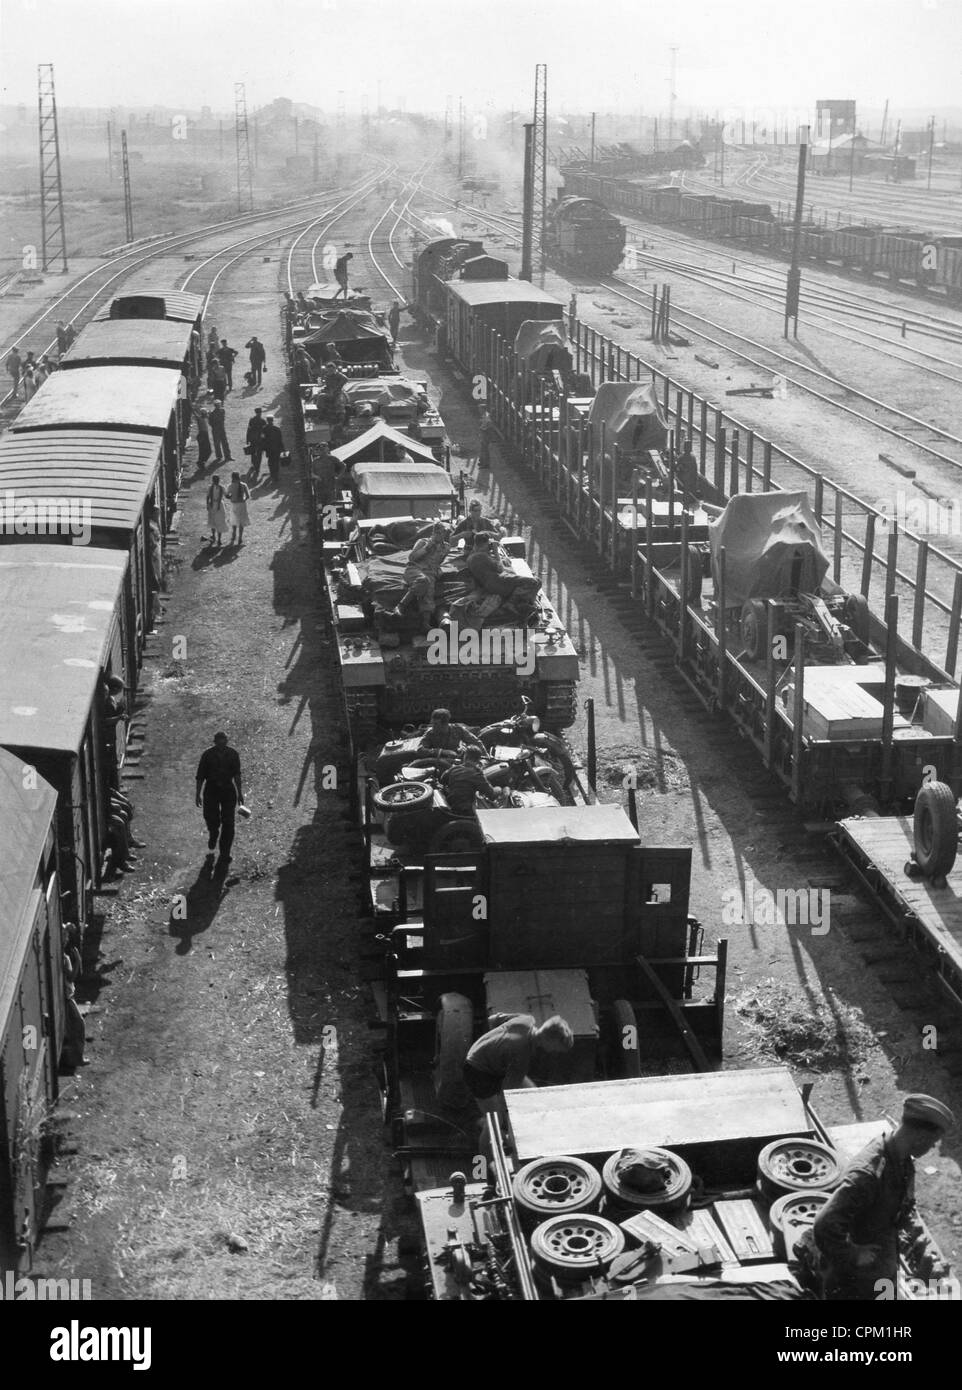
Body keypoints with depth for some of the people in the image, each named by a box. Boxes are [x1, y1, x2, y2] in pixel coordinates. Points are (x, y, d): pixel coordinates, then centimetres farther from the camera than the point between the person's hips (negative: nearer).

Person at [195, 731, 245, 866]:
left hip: (228, 790, 1)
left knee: (228, 822, -5)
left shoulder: (233, 754, -4)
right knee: (212, 819, -8)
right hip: (211, 790, -1)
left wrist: (240, 792, 5)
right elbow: (200, 775, -1)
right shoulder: (207, 755, -9)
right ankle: (213, 834, 31)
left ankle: (225, 853, 7)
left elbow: (236, 774, 6)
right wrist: (198, 794, -1)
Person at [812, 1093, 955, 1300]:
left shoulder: (904, 1162, -4)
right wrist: (852, 1256, -25)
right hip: (857, 1283, -9)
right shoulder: (867, 1173, -35)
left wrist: (910, 1221, -3)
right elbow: (825, 1227, -40)